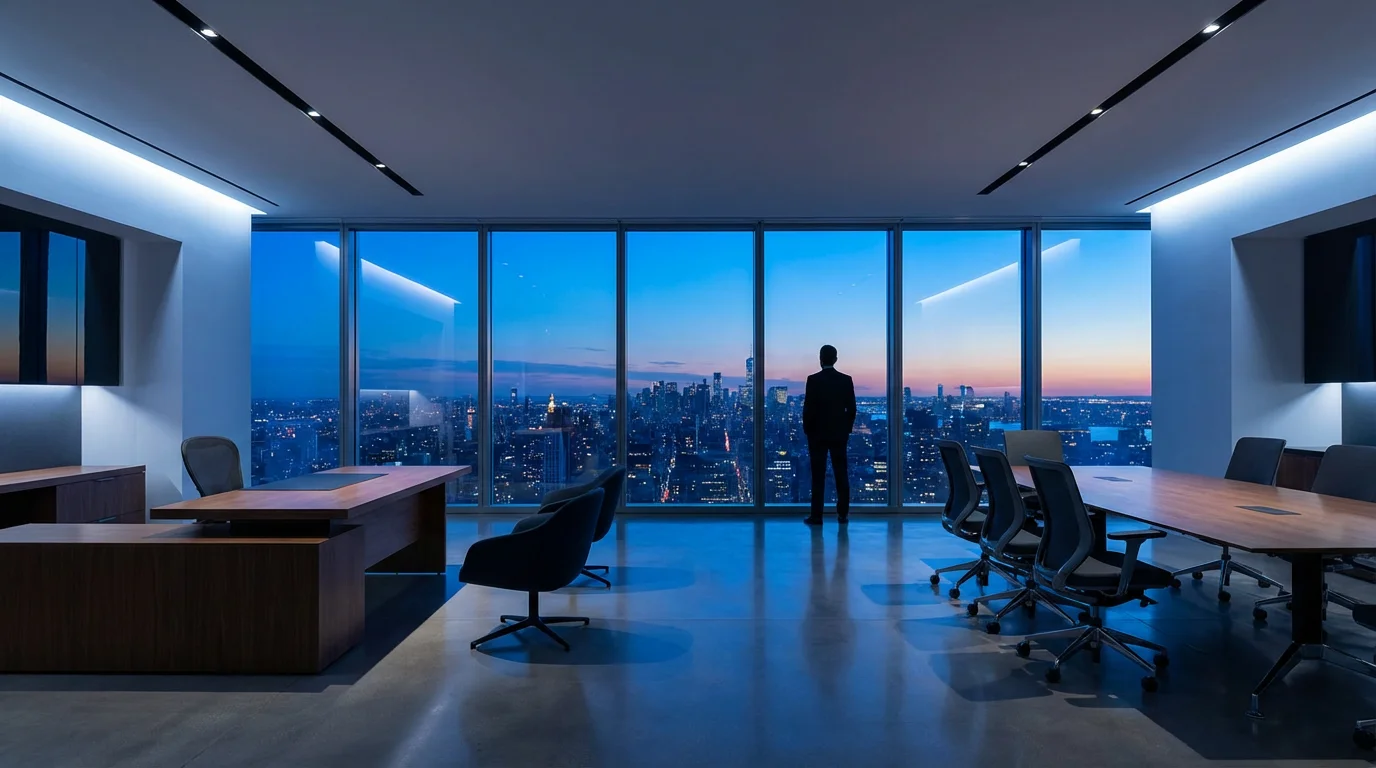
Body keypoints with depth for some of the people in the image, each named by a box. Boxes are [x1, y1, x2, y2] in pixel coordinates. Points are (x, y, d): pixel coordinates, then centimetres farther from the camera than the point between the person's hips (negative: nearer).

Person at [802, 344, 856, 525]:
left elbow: (808, 408, -9)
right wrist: (847, 429, 13)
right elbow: (851, 409, 1)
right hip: (839, 433, 3)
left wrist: (807, 430, 3)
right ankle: (843, 514, 11)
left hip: (817, 433, -2)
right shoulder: (846, 380, 0)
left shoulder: (813, 380, -9)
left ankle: (816, 516, 2)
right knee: (841, 475, 8)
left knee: (818, 476, 0)